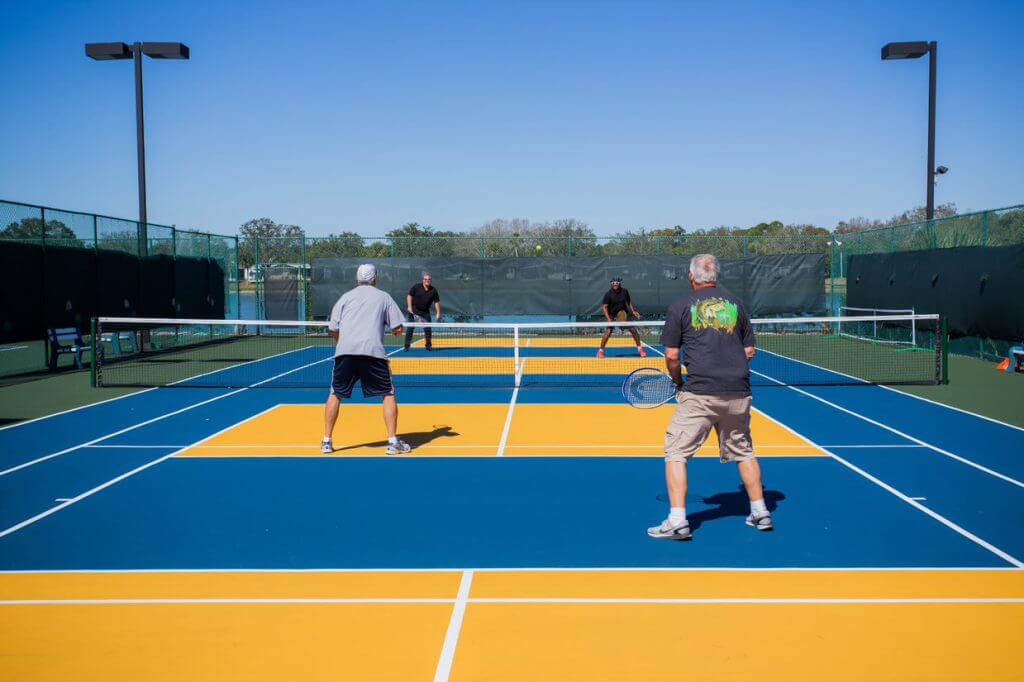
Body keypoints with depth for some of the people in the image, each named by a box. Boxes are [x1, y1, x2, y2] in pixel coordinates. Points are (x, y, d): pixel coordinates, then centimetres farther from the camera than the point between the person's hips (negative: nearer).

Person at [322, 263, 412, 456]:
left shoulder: (346, 297, 18)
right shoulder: (384, 297, 15)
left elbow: (332, 330, 14)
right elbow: (397, 329, 9)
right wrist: (392, 329, 32)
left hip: (344, 351, 2)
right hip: (373, 351, -2)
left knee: (335, 395, 15)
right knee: (388, 395, 9)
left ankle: (327, 442, 15)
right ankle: (393, 442, 3)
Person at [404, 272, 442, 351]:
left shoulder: (433, 290, 0)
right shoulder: (416, 287, -6)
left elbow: (437, 302, 2)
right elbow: (409, 295, -1)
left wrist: (438, 313, -4)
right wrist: (409, 306, -11)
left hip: (425, 313, 2)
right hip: (414, 311, -2)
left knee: (428, 328, -2)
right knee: (409, 328, -2)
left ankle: (428, 345, 14)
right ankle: (407, 346, 4)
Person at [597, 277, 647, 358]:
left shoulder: (624, 291, -5)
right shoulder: (608, 294, -16)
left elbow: (628, 301, 12)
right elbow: (604, 307, -16)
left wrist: (633, 311, 2)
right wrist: (609, 319, -25)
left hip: (624, 314, 3)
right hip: (612, 315, -3)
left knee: (633, 330, -2)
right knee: (608, 332, -17)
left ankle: (640, 348, 16)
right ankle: (601, 350, -2)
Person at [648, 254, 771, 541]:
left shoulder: (681, 306, 2)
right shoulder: (734, 304, 12)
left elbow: (671, 355, 0)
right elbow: (749, 351, 13)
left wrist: (679, 382, 16)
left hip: (699, 393, -4)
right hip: (738, 391, 5)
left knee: (676, 452, 2)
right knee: (743, 452, 20)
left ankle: (677, 521, -4)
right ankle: (760, 513, 25)